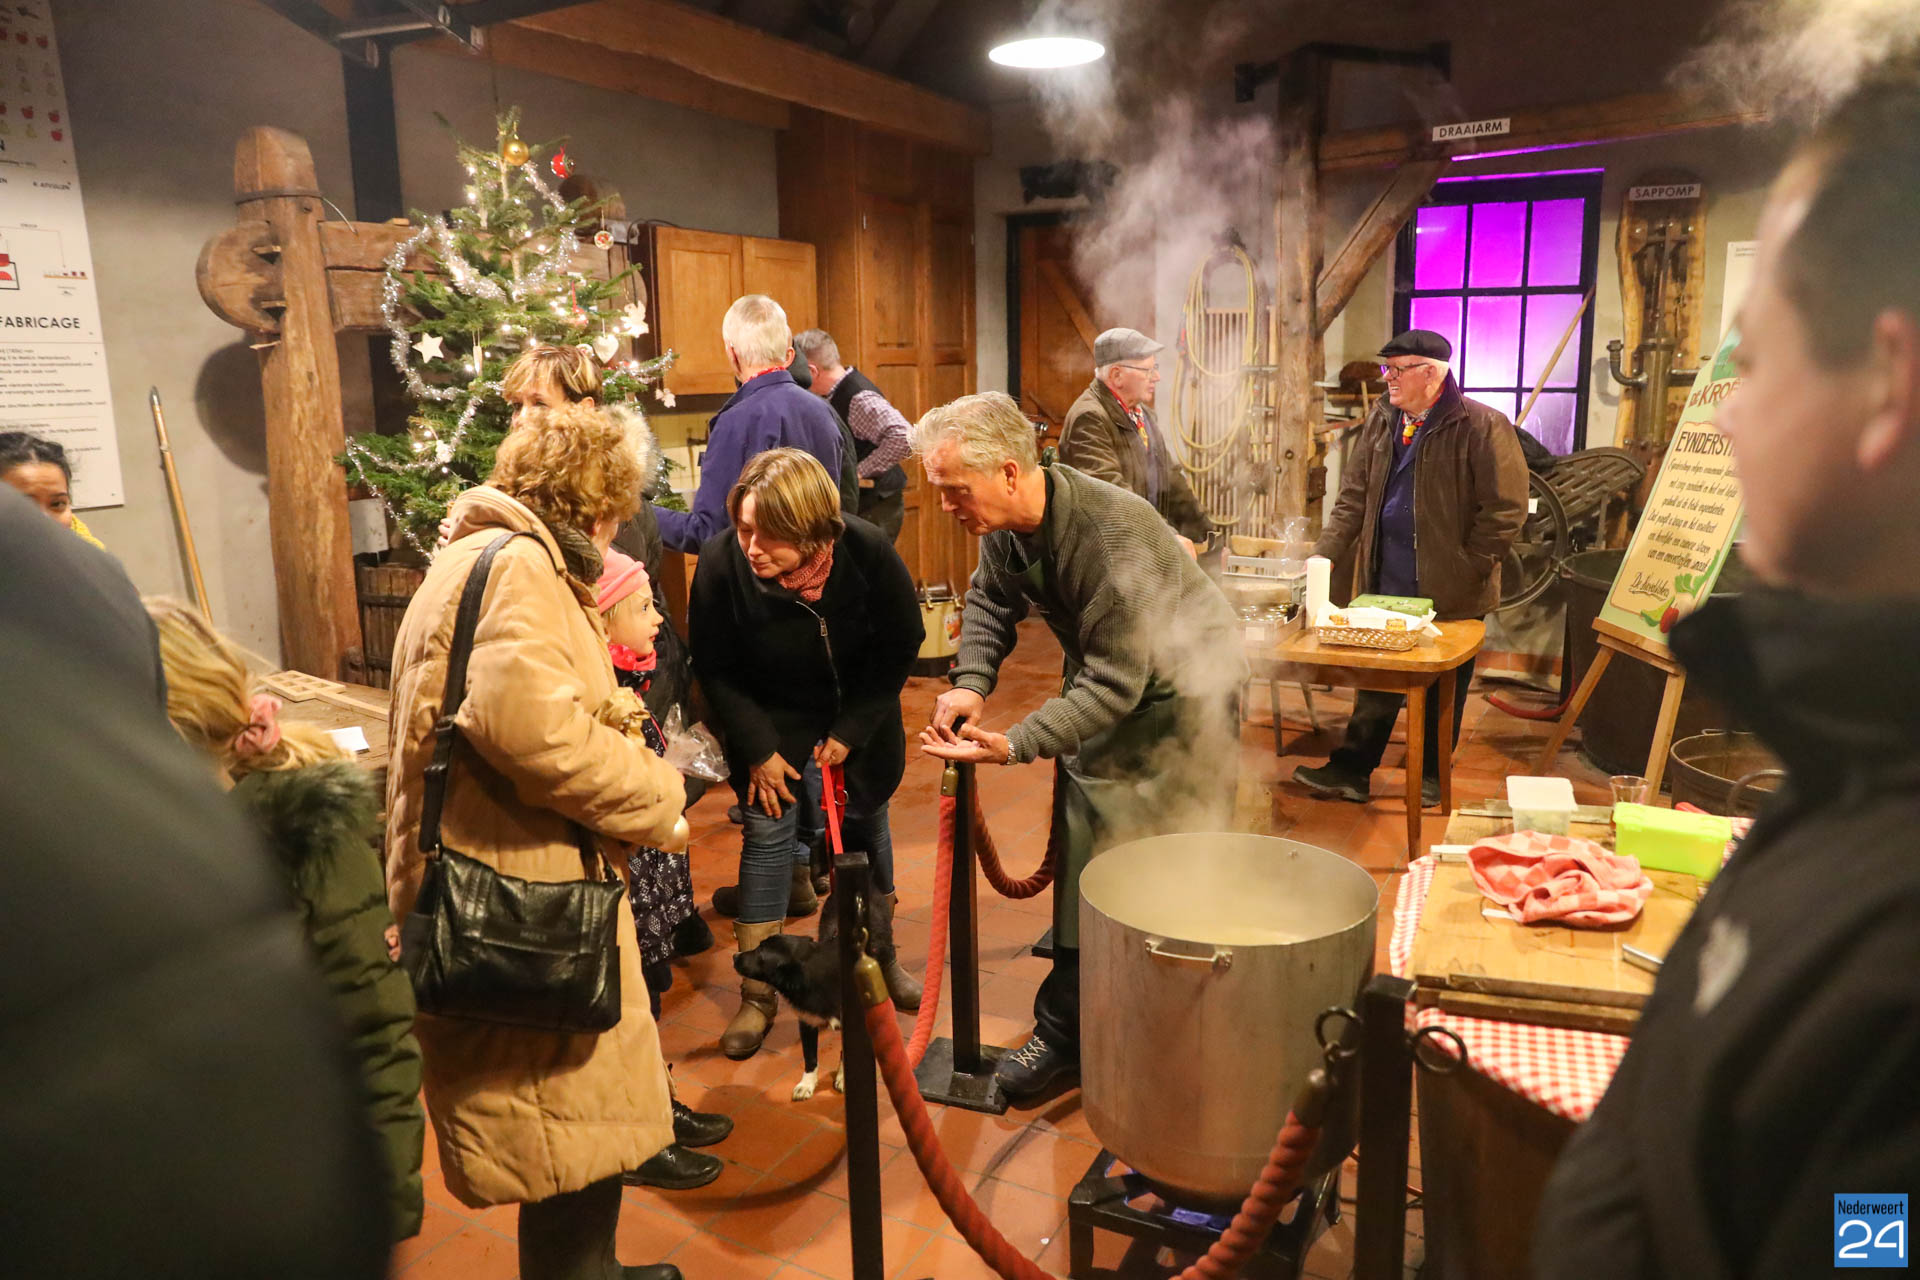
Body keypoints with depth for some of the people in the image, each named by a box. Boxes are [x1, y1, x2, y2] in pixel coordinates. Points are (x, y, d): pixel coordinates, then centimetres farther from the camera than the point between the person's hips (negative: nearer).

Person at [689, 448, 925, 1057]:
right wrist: (758, 748, -13)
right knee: (766, 834, -6)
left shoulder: (867, 552, -27)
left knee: (867, 823, 12)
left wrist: (852, 732, -12)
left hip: (859, 713, 2)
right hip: (769, 717, -1)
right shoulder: (720, 562, -28)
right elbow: (714, 669, -13)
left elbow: (899, 647, -12)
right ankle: (757, 994, 6)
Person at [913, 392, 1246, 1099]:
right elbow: (990, 602, 9)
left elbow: (1115, 681, -33)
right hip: (1102, 683, 7)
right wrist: (971, 683, -10)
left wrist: (1016, 745, -38)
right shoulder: (1005, 523, -11)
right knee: (1082, 860, 9)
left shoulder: (1114, 532, -35)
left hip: (1178, 690, -7)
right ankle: (1066, 1031, 21)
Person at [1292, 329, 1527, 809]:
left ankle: (1432, 776, 27)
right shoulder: (1380, 422, 6)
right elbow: (1353, 498, 9)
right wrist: (1324, 554, -1)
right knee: (1376, 683, 13)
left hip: (1450, 594, -4)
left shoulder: (1481, 427, -12)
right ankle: (1351, 770, 21)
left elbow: (1505, 510, -12)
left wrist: (1466, 569, -13)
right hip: (1384, 585, 5)